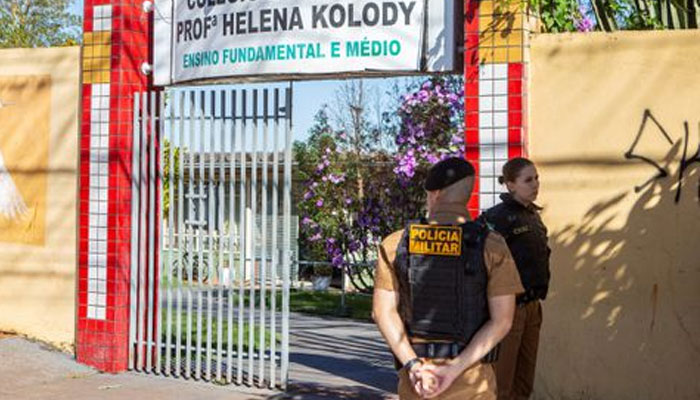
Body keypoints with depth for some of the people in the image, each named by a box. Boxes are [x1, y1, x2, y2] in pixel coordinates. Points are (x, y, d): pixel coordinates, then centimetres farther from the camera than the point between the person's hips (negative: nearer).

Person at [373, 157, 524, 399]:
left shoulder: (395, 244, -3)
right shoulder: (491, 246, -8)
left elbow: (383, 311, -8)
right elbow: (502, 320, -13)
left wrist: (414, 366, -13)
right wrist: (455, 368, -14)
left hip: (414, 373, 2)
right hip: (471, 376, -1)